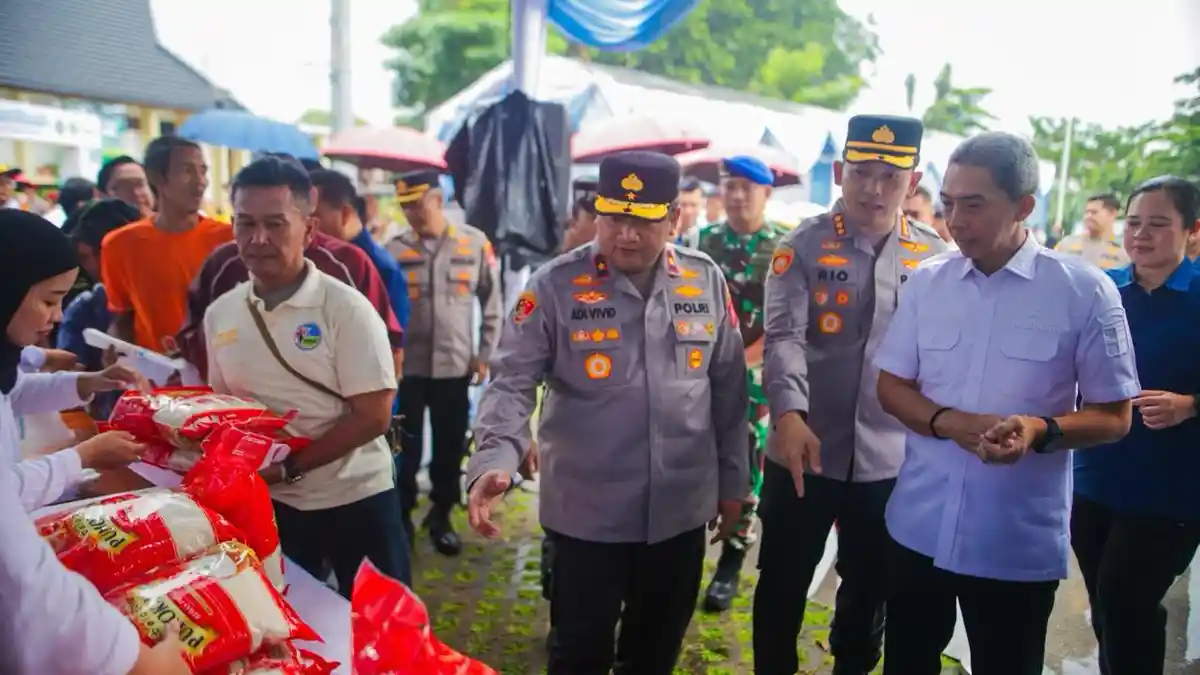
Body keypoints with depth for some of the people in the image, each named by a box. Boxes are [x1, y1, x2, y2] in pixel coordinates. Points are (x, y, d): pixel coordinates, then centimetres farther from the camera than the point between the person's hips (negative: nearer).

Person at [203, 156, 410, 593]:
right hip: (269, 503, 4)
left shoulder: (345, 308, -14)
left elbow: (373, 417, -16)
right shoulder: (220, 314, 1)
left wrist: (288, 468, -18)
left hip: (354, 501, -4)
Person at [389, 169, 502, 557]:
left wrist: (484, 354, 1)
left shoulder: (475, 244, -2)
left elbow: (491, 303, 4)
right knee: (406, 446, 9)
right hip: (406, 365, -1)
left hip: (455, 365, 1)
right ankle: (402, 515, 27)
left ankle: (441, 516, 31)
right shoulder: (395, 250, -2)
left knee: (450, 446, 12)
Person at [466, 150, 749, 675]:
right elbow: (513, 382, -12)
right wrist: (494, 461, -29)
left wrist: (733, 479, 10)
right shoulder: (556, 285, -11)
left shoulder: (706, 281, 0)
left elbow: (729, 388, 7)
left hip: (681, 508, 3)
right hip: (587, 511, -3)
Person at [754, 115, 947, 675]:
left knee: (869, 590, 20)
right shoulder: (802, 247, -5)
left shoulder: (937, 257, 2)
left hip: (891, 460, 2)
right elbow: (784, 336, -18)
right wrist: (790, 413, -34)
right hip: (804, 451, -2)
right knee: (783, 584, 13)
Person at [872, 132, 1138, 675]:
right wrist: (948, 422, -15)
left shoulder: (1084, 291, -9)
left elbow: (1114, 416, -3)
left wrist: (1042, 430, -24)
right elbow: (890, 387, 5)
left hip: (1020, 545, -2)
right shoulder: (926, 281, 1)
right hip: (918, 528, 3)